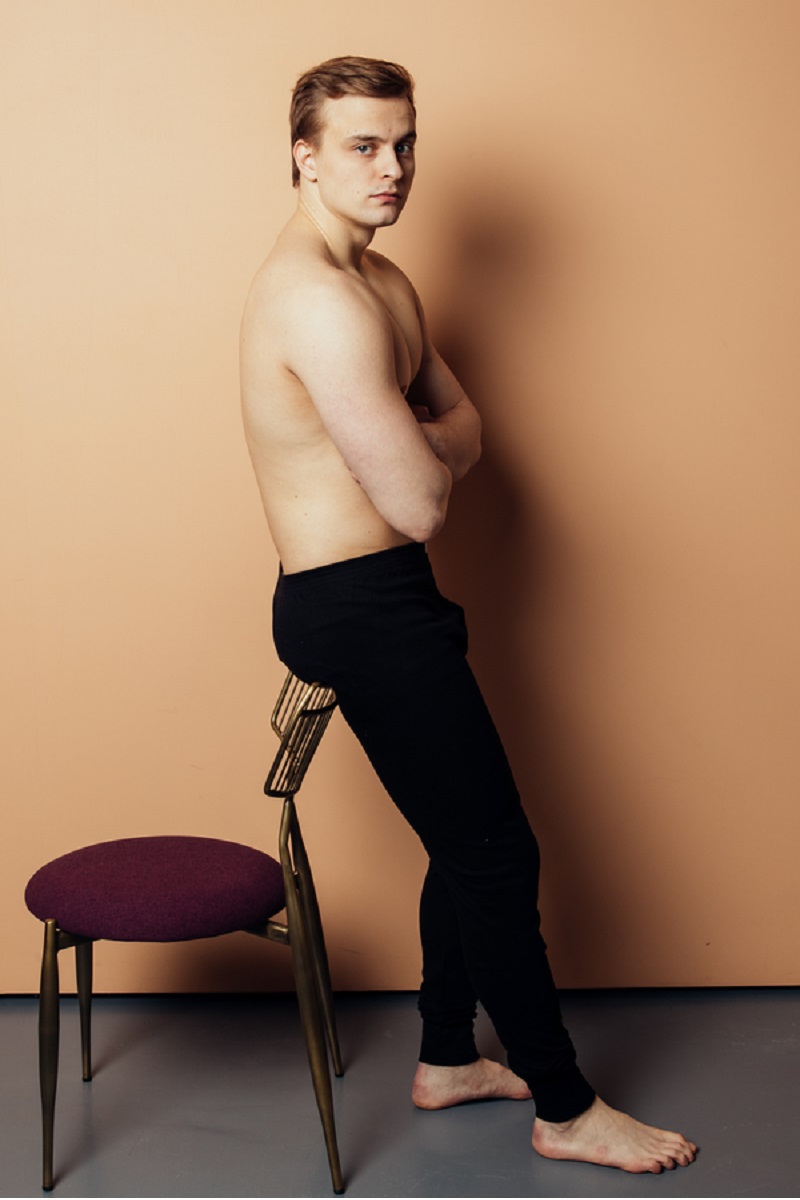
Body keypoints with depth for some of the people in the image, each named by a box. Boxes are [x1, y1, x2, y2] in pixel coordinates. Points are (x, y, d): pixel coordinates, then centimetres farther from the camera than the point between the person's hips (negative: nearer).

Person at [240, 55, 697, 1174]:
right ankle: (567, 1109, 15)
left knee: (471, 840, 19)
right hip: (360, 608, -10)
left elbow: (463, 425, 14)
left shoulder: (384, 280, 12)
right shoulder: (318, 299, -23)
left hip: (386, 598, 10)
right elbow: (422, 501, -24)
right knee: (496, 852, -1)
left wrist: (420, 446, -8)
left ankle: (449, 1060, 35)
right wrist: (426, 455, -2)